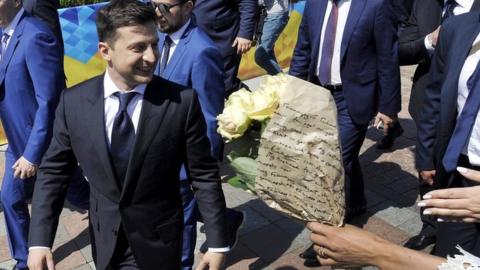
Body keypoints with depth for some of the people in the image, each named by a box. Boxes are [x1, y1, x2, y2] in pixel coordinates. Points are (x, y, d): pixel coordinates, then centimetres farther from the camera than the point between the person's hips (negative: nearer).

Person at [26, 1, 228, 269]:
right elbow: (53, 172, -2)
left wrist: (217, 242, -8)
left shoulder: (182, 102, -18)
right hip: (104, 239, 3)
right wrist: (40, 241, -9)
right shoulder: (73, 101, -10)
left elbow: (205, 176, -12)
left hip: (158, 242, -2)